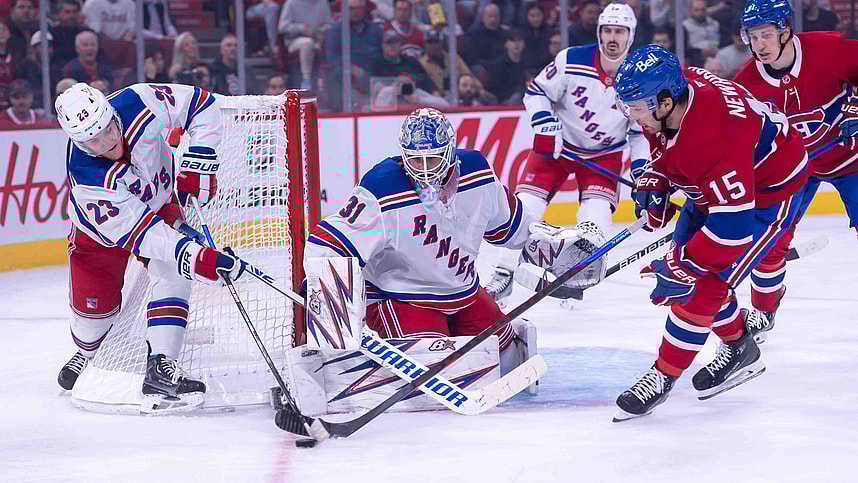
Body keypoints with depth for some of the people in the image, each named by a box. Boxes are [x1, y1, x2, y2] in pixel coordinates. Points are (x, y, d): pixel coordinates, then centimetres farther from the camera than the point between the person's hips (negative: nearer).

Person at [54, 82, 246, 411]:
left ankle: (160, 367, -23)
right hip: (103, 226, -2)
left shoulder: (137, 104, -34)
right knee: (94, 301, -2)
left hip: (162, 202, 2)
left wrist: (197, 164, -27)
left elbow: (202, 104, -20)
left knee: (172, 273, -21)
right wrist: (194, 257, -51)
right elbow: (137, 231, -41)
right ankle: (87, 354, 33)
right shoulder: (87, 178, -40)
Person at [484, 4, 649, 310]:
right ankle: (504, 275, 5)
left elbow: (642, 131, -4)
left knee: (596, 214, -16)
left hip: (604, 154, 1)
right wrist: (545, 126, -22)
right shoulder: (572, 61, -19)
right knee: (525, 205, -9)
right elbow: (536, 92, -9)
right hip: (558, 144, -1)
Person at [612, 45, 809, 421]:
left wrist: (681, 267, -35)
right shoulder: (668, 92, -16)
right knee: (684, 266, 10)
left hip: (767, 192, -9)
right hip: (711, 188, 10)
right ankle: (738, 348, 29)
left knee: (705, 282, -15)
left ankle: (664, 375, -2)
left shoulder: (715, 135, -41)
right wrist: (653, 182, -7)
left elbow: (734, 224, -41)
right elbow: (665, 147, 10)